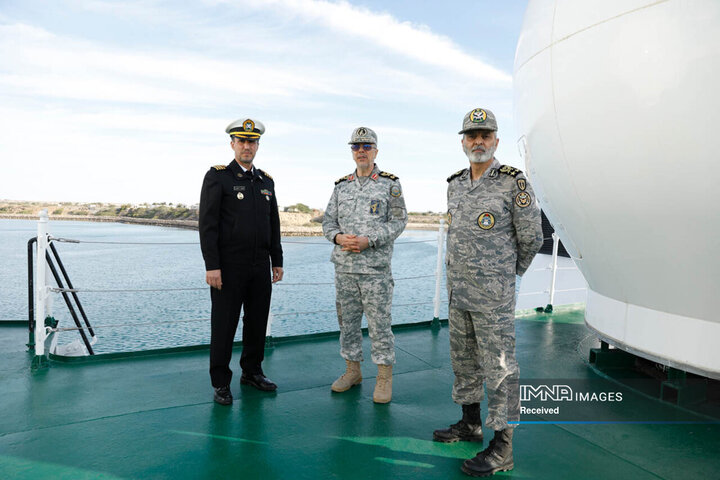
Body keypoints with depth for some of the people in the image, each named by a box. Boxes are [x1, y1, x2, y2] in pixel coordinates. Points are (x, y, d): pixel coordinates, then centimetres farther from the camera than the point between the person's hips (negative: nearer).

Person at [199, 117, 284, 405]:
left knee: (258, 321, 13)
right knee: (224, 324, 4)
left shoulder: (266, 181, 12)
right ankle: (221, 383, 18)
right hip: (229, 266, -5)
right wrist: (211, 266, -17)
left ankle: (252, 372, 30)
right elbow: (207, 224, -11)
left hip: (260, 266, 5)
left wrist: (277, 262, 11)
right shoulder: (217, 177, -5)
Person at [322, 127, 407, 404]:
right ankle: (352, 370, 27)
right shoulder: (341, 186, 12)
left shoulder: (390, 184, 0)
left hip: (375, 267, -4)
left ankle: (384, 378, 13)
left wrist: (368, 240, -17)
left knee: (379, 323, 0)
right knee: (347, 320, 12)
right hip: (344, 266, 5)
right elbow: (328, 221, 12)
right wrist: (338, 237, -11)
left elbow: (399, 221, -6)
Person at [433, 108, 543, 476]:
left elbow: (531, 238, -4)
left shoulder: (514, 183, -10)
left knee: (499, 367, 0)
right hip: (458, 292, 7)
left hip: (493, 296, -7)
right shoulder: (455, 184, 9)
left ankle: (502, 448, 12)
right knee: (464, 360, 17)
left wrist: (507, 275, 6)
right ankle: (470, 424, 35)